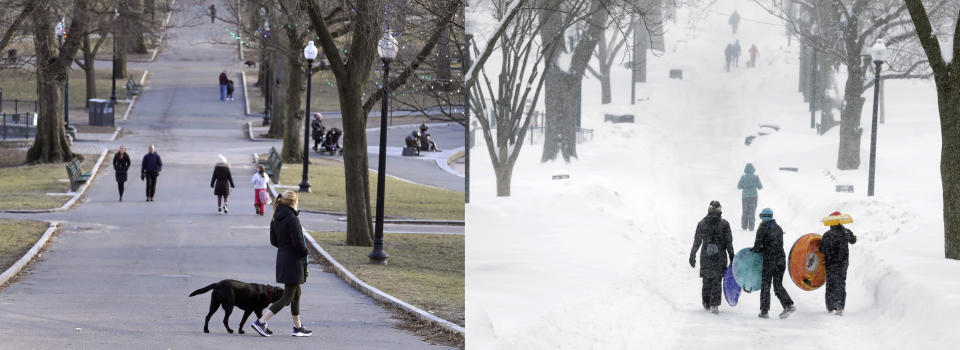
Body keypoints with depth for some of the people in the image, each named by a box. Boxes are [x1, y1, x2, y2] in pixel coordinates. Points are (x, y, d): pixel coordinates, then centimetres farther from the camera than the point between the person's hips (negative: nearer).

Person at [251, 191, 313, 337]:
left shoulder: (275, 219, 6)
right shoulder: (292, 219, -20)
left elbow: (273, 241, 12)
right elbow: (298, 242, -23)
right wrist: (304, 252, -6)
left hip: (282, 258, 9)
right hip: (293, 261, -9)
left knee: (296, 293, 20)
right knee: (288, 297, -3)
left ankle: (298, 327, 25)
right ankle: (261, 322, -10)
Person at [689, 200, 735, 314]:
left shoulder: (702, 224, 0)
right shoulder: (724, 224, -4)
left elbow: (696, 242, 4)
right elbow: (729, 242, -3)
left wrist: (692, 256, 12)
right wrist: (732, 257, 4)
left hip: (705, 257, 2)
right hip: (720, 257, -2)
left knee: (706, 280, 16)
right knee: (717, 281, 0)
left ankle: (706, 303, 27)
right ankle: (714, 305, -8)